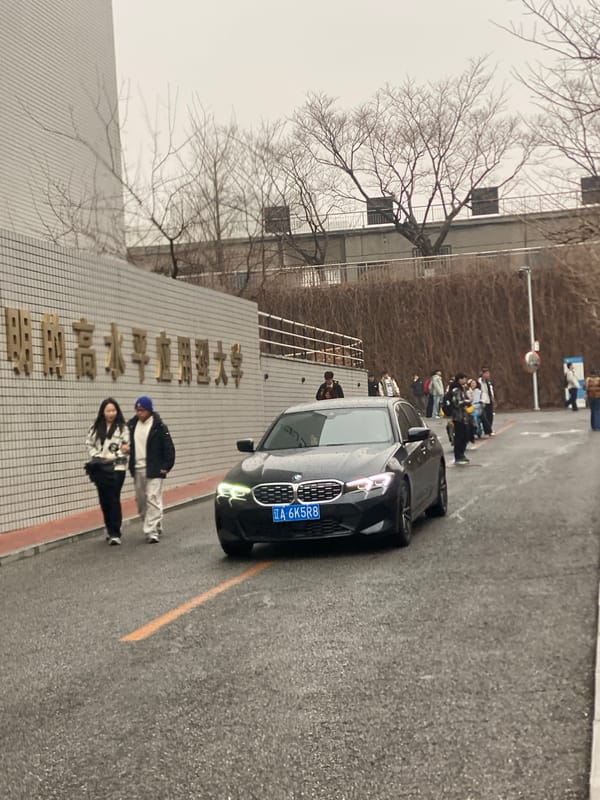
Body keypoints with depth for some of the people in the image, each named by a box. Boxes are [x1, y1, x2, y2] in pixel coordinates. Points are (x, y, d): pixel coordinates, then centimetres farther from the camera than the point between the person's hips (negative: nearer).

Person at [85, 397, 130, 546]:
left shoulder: (122, 427, -2)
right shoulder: (96, 428, 9)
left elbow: (128, 447, -4)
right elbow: (89, 444, 11)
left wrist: (113, 456, -17)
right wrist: (97, 456, -3)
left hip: (116, 468, -4)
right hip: (100, 469, 4)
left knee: (114, 500, -8)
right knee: (104, 500, 10)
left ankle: (115, 533, -5)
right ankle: (110, 529, 26)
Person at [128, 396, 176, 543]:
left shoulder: (158, 426, -8)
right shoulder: (131, 425, 8)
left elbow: (169, 447, -7)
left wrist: (166, 467, -10)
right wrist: (130, 465, 7)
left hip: (154, 470, -6)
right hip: (137, 470, 6)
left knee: (153, 499, -12)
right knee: (140, 501, 11)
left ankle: (153, 531, -11)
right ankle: (155, 526, 26)